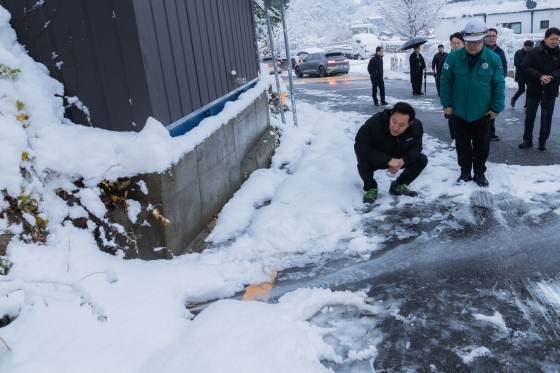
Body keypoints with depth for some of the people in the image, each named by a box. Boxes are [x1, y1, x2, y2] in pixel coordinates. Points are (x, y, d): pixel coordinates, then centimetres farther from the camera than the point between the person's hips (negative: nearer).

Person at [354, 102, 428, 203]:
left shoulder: (416, 126, -22)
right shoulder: (374, 123, -37)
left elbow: (416, 147, -9)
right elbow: (361, 148, -37)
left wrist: (402, 161, -31)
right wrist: (388, 160, -42)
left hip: (398, 159, 4)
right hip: (376, 160, -4)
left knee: (422, 160, -13)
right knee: (363, 163, -36)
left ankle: (398, 186, 9)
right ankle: (371, 188, -3)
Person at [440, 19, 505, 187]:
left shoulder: (493, 58, -10)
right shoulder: (454, 57, -11)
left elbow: (499, 85, -4)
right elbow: (445, 81, -4)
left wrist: (496, 107, -7)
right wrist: (446, 103, -6)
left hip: (482, 113, 0)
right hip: (459, 112, 0)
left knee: (481, 145, 12)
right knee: (463, 144, 13)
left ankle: (480, 173, 28)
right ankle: (465, 172, 28)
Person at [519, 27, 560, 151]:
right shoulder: (533, 52, -5)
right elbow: (525, 67, -11)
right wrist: (540, 76, -22)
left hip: (550, 91, 1)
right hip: (534, 90, -1)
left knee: (547, 117, 7)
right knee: (530, 115, 5)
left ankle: (543, 141, 17)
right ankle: (527, 140, 17)